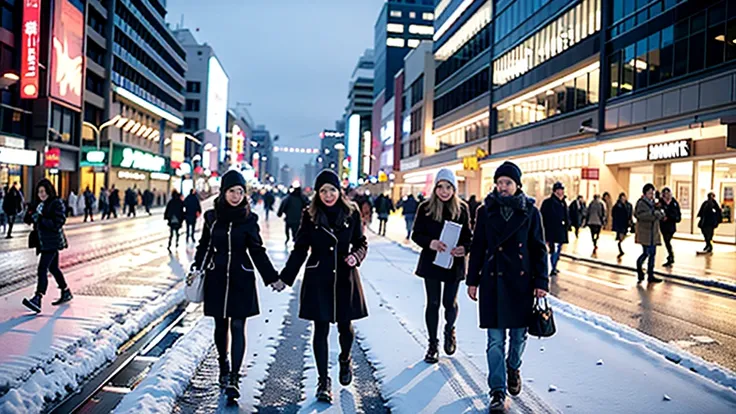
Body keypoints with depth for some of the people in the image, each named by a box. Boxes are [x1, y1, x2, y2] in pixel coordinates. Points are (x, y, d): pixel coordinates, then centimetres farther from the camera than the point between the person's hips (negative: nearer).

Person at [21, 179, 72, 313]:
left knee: (42, 269, -15)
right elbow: (27, 219, 10)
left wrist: (40, 220, -19)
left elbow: (57, 224, -17)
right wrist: (33, 214, -10)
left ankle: (37, 299, -20)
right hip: (43, 242, 9)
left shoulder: (57, 203, -11)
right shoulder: (38, 203, 12)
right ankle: (66, 292, 32)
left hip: (52, 242, -9)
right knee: (53, 268, 18)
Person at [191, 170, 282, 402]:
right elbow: (204, 246, 9)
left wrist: (272, 278, -2)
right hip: (217, 278, 2)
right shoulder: (212, 217, 2)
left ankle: (234, 378, -2)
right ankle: (223, 368, 32)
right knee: (221, 326, 13)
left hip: (241, 279, -2)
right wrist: (196, 269, -4)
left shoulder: (249, 219, -3)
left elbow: (257, 251, 1)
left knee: (237, 327, -5)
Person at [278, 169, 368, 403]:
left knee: (345, 326, 9)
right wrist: (285, 277, -1)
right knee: (321, 329, 3)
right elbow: (300, 249, 3)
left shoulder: (351, 213, -1)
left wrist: (356, 256, -15)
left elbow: (362, 243, 7)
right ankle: (323, 382, 15)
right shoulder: (310, 215, -1)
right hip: (318, 279, 0)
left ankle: (345, 360, 42)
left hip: (345, 278, 1)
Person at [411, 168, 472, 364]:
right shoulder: (426, 208, -4)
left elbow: (469, 235, 3)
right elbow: (416, 234, -3)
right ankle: (433, 344, 21)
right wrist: (430, 243, -23)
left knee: (449, 303, 8)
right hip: (431, 262, -1)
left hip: (454, 263, 1)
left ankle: (449, 330, 40)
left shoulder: (462, 208, 0)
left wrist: (464, 248, -19)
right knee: (433, 303, 6)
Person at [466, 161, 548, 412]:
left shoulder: (530, 212, 1)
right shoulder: (486, 211, 2)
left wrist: (541, 281, -2)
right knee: (496, 339, -1)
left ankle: (513, 368, 42)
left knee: (519, 334, 12)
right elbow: (477, 247, 5)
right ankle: (498, 391, 7)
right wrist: (472, 280, 4)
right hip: (493, 281, 0)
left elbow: (539, 249, 3)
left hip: (521, 280, 0)